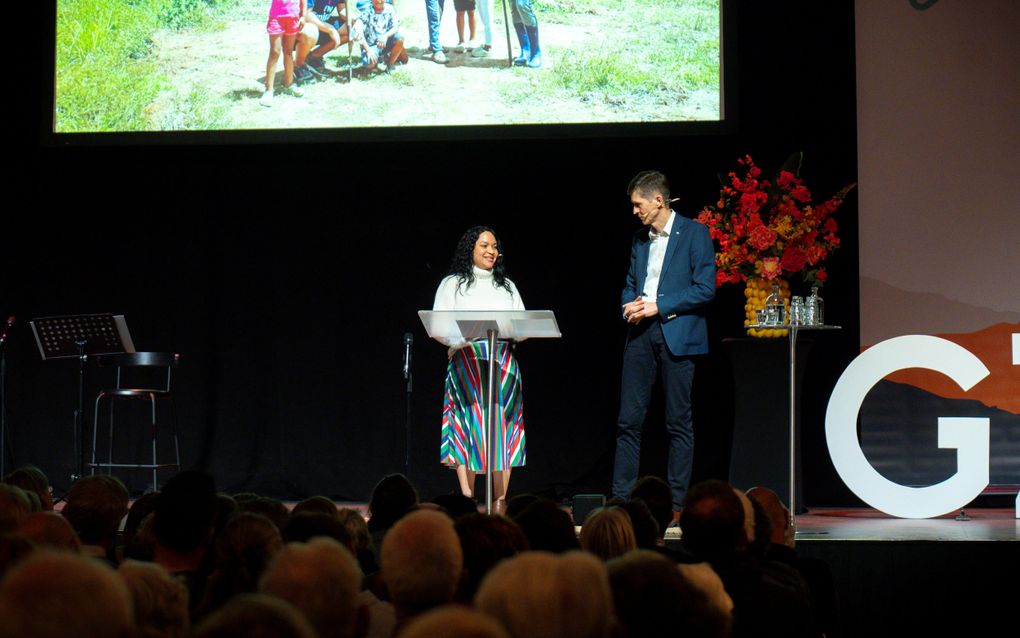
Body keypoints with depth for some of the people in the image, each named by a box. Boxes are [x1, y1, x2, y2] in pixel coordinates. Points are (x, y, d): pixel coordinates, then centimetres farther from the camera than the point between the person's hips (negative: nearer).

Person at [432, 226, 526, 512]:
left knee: (502, 427, -4)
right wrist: (463, 334, -17)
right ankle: (467, 497, -11)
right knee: (468, 425, -11)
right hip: (466, 362, -3)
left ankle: (500, 500, -3)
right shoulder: (452, 285, 9)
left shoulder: (507, 287, 20)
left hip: (503, 362, 3)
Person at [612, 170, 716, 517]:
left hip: (677, 335, -6)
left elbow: (705, 288, -9)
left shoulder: (695, 233, -3)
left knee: (679, 421, 0)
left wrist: (658, 305, -13)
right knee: (629, 420, 2)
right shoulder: (640, 238, 17)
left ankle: (676, 502, 4)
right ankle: (621, 498, 5)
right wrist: (630, 305, 1)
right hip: (641, 333, 6)